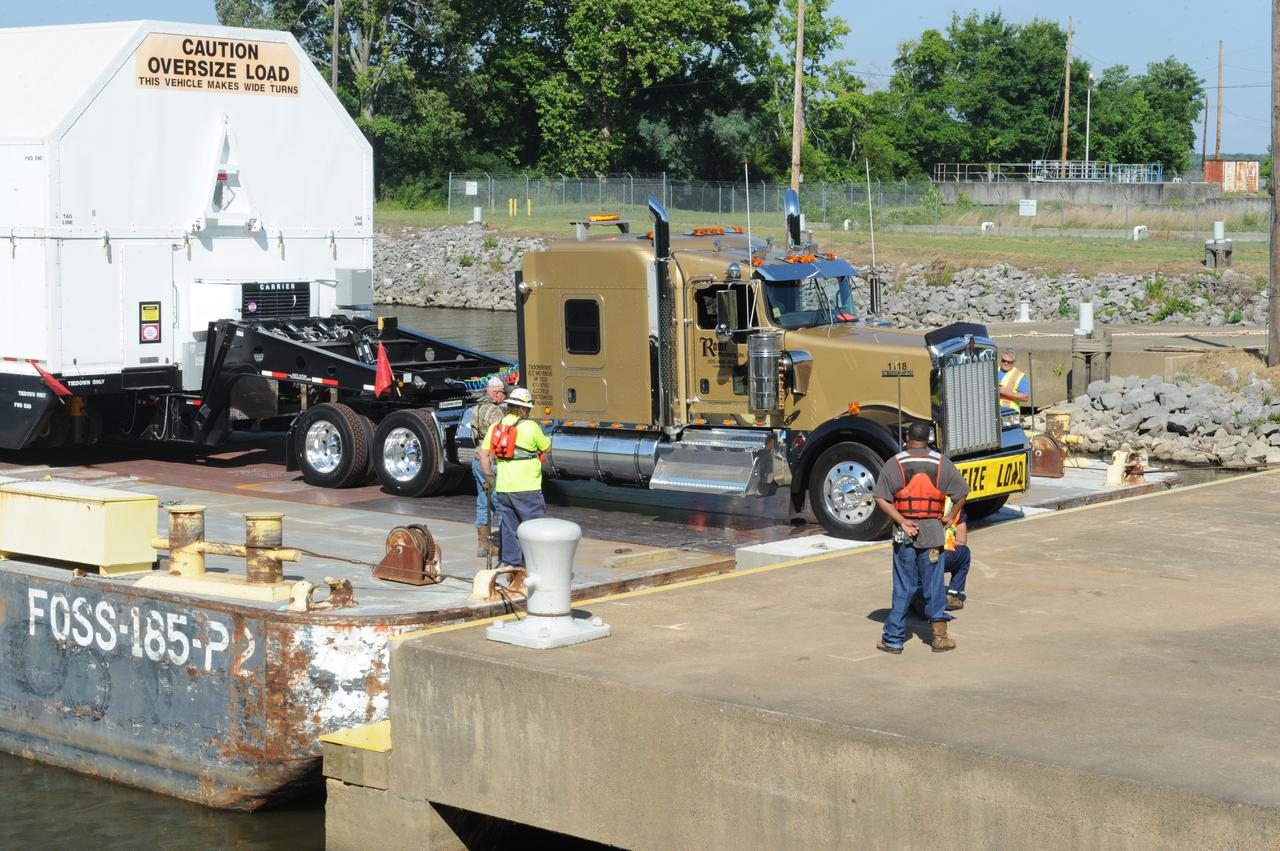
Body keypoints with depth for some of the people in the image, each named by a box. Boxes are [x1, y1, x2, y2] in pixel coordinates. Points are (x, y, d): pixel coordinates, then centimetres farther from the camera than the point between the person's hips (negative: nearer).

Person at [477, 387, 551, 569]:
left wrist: (489, 477, 13)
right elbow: (547, 447, 3)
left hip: (503, 488, 6)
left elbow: (484, 453, 6)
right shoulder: (530, 426, -10)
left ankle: (511, 563, 15)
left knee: (509, 527, 13)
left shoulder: (496, 426, 7)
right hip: (526, 488, -6)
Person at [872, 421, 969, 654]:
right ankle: (939, 635, 11)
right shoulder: (941, 463, 2)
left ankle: (893, 639, 7)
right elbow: (961, 493, 3)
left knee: (903, 587, 5)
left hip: (904, 532, 0)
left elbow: (881, 498, -10)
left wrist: (902, 521, -10)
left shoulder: (894, 464, -2)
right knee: (934, 585, 9)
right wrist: (950, 518, 12)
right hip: (933, 530, 0)